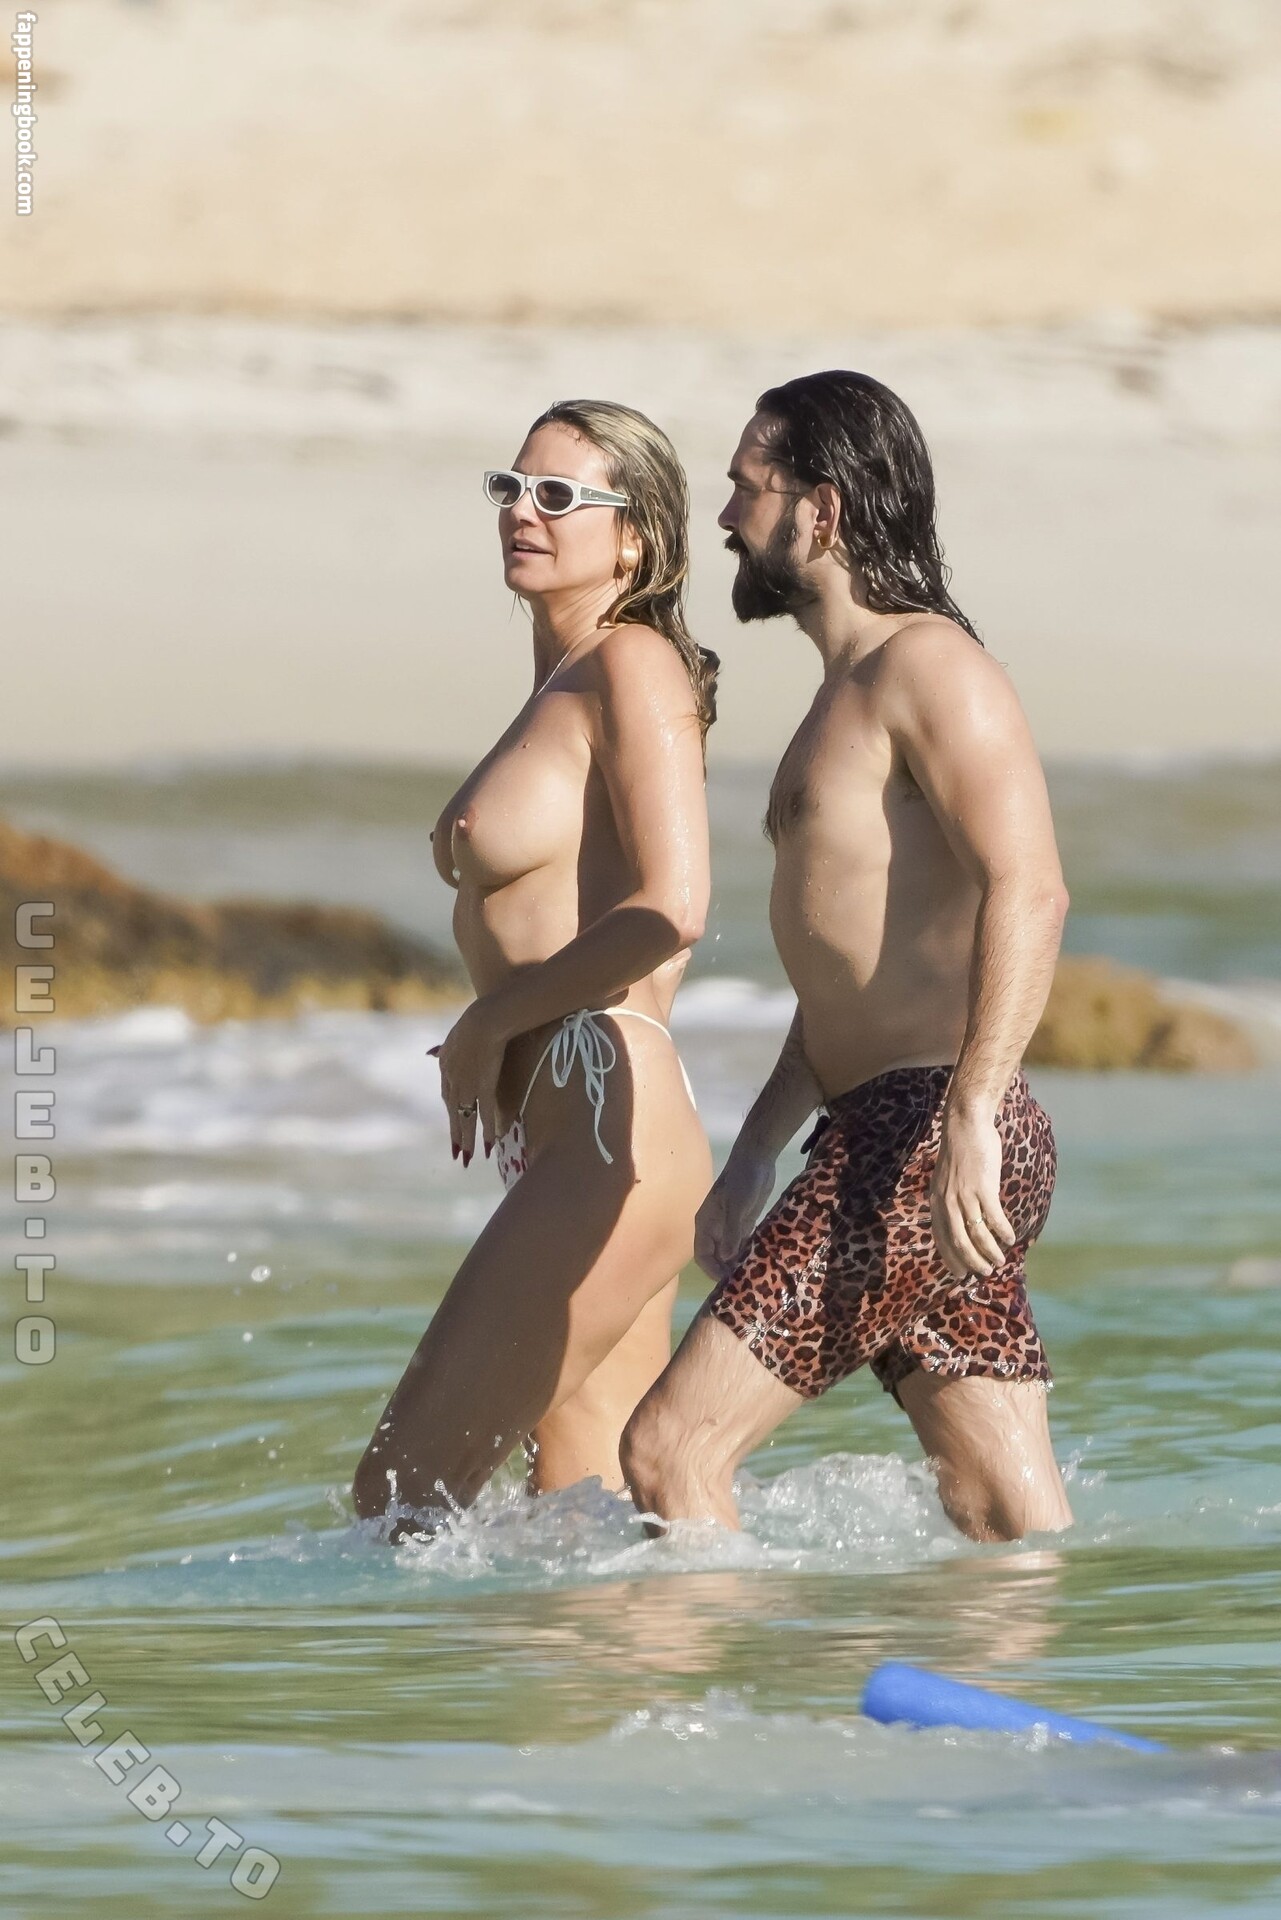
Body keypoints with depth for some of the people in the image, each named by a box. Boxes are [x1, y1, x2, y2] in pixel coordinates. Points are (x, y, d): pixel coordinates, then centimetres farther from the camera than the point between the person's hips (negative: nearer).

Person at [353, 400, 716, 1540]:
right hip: (563, 1136, 10)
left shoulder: (634, 666, -9)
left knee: (404, 1490, -10)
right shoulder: (559, 686, 19)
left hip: (611, 1132, -10)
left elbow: (670, 907, -19)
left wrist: (490, 1023, -10)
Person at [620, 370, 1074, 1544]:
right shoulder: (850, 696, 24)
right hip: (888, 1144, 10)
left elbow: (1029, 891, -22)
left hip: (924, 1141, -10)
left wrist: (971, 1115, -30)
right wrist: (755, 1159, 26)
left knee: (669, 1449, -11)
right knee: (1013, 1525, 6)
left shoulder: (928, 666, -8)